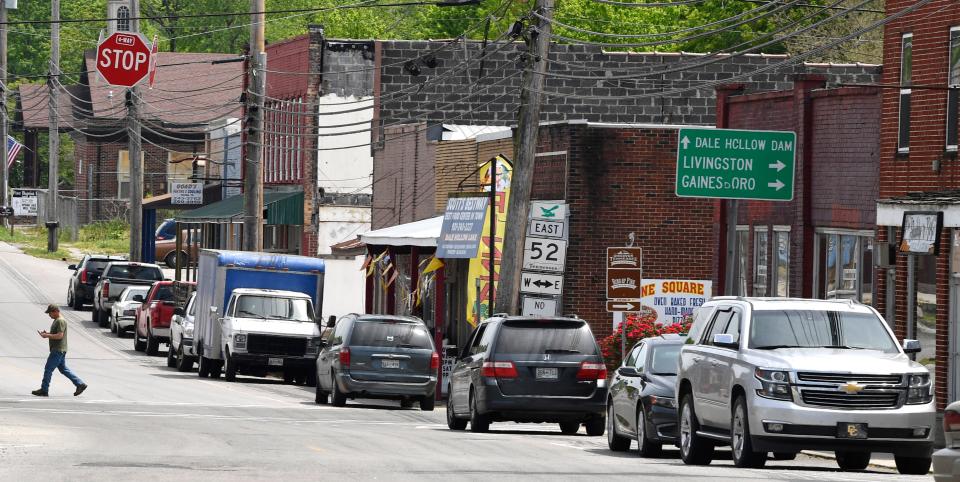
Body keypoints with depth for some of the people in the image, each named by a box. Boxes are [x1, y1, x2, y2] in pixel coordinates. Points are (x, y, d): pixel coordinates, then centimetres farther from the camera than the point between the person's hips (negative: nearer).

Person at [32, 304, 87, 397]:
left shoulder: (60, 321, -16)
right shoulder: (56, 320, 17)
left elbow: (59, 335, -24)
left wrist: (47, 335, -18)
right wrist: (47, 333, 10)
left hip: (58, 350, -11)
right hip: (59, 350, 11)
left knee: (48, 369, -6)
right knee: (63, 369, 14)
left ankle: (44, 390, 0)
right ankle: (80, 384, 14)